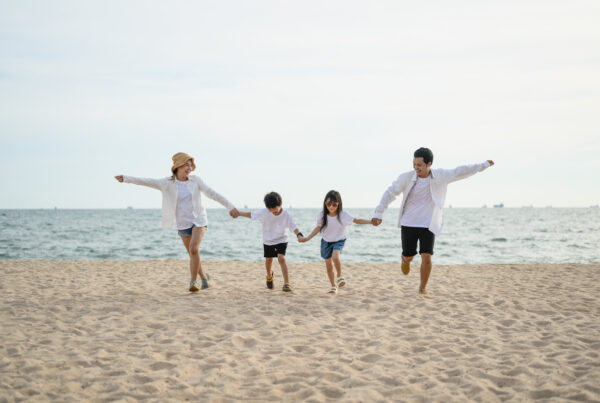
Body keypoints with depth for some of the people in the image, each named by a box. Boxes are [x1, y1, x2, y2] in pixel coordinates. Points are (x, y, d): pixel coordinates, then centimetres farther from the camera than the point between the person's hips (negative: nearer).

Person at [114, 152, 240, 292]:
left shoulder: (195, 180, -3)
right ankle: (204, 277, 37)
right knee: (193, 254, 11)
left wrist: (230, 207, -7)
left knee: (194, 249, -23)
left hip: (198, 220, -1)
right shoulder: (168, 183, -5)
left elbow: (212, 194, -3)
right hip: (183, 224, 1)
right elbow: (147, 181, -14)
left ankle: (193, 281, -13)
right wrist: (126, 178, -25)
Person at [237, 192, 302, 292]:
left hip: (281, 240, -3)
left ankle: (287, 284, -22)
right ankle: (269, 276, 48)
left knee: (281, 258, -20)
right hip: (268, 241, 3)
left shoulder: (286, 215, -20)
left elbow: (294, 227, -19)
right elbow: (251, 214, -5)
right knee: (268, 260, 15)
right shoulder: (264, 212, -16)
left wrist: (299, 234, -38)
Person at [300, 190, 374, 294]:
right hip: (326, 241, 2)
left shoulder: (343, 214, -19)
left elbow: (356, 220, -12)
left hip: (339, 240, -2)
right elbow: (318, 228, -1)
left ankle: (339, 276, -5)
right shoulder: (322, 215, -15)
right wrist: (307, 238, -4)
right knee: (328, 265, 3)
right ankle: (333, 285, 24)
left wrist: (370, 221, -21)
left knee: (335, 256, -31)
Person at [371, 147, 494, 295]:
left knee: (426, 257, -12)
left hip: (428, 225, 0)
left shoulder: (440, 176, -6)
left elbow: (460, 172, 5)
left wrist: (484, 165, 11)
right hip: (408, 224, 0)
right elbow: (390, 193, -4)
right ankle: (405, 259, 45)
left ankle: (423, 288, 9)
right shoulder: (406, 177, -10)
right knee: (408, 257, 5)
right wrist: (378, 214, -10)